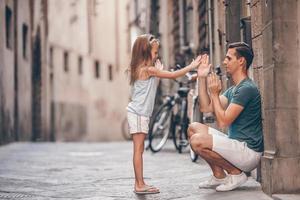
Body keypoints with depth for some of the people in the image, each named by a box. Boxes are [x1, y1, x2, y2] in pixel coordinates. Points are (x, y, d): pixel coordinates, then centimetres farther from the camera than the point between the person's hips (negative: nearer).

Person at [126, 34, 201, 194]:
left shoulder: (140, 69, 15)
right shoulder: (149, 69, -14)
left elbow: (153, 83, 24)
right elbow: (173, 75, -14)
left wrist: (158, 70, 16)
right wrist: (191, 66, -7)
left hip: (139, 113, 10)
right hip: (138, 113, -10)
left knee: (139, 149, 9)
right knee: (138, 149, -8)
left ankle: (139, 184, 12)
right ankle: (140, 185, -7)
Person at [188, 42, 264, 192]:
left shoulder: (247, 88, -17)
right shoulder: (233, 89, 15)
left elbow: (223, 122, -20)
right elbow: (205, 108, 13)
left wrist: (215, 94, -10)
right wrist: (202, 78, 11)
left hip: (249, 151, -10)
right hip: (237, 144, 10)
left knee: (197, 141, -23)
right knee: (193, 128, 10)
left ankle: (236, 173, -6)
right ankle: (219, 176, 10)